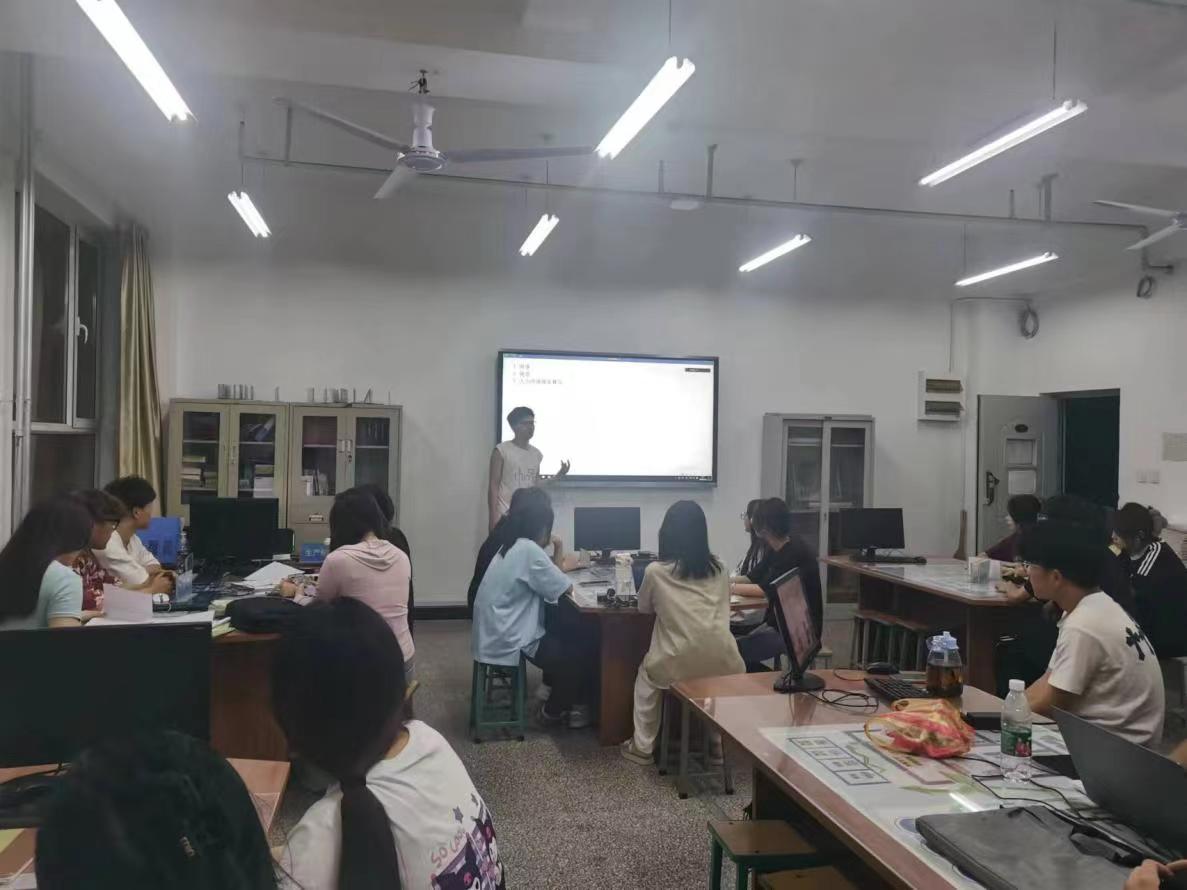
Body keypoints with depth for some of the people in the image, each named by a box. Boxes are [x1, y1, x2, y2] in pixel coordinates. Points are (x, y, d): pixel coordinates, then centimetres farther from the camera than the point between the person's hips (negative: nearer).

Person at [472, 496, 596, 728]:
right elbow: (565, 587, -14)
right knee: (582, 653, 7)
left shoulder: (512, 546, 9)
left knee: (572, 634, 19)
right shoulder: (529, 550, -21)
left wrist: (556, 558, 2)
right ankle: (553, 710, 22)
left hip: (498, 632, 9)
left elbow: (547, 580, 14)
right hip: (510, 641, -9)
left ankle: (564, 697, 29)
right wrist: (558, 553, -2)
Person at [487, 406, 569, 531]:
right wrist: (494, 517, -12)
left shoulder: (536, 454, 13)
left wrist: (559, 475, 5)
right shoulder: (502, 451, -4)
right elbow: (493, 486, -6)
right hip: (505, 516, -6)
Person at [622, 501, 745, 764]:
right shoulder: (719, 569, 9)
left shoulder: (656, 571, 0)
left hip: (676, 665, -2)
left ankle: (642, 747, 32)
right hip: (722, 663, 2)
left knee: (646, 675, 29)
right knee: (736, 670, 36)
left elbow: (643, 607, 18)